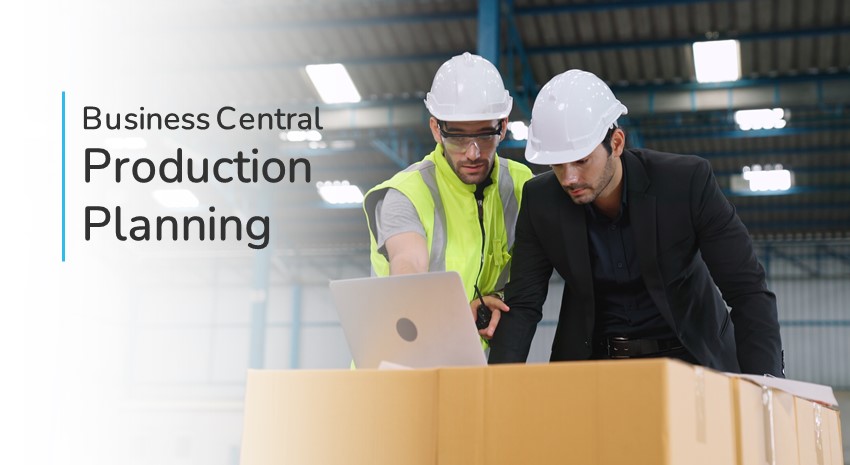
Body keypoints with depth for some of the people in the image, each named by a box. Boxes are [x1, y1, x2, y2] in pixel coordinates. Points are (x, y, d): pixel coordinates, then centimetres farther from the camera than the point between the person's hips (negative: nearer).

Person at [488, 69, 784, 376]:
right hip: (592, 359, 4)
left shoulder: (687, 181, -20)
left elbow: (748, 292, -19)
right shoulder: (541, 201, -12)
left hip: (690, 354, -3)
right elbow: (522, 304, -9)